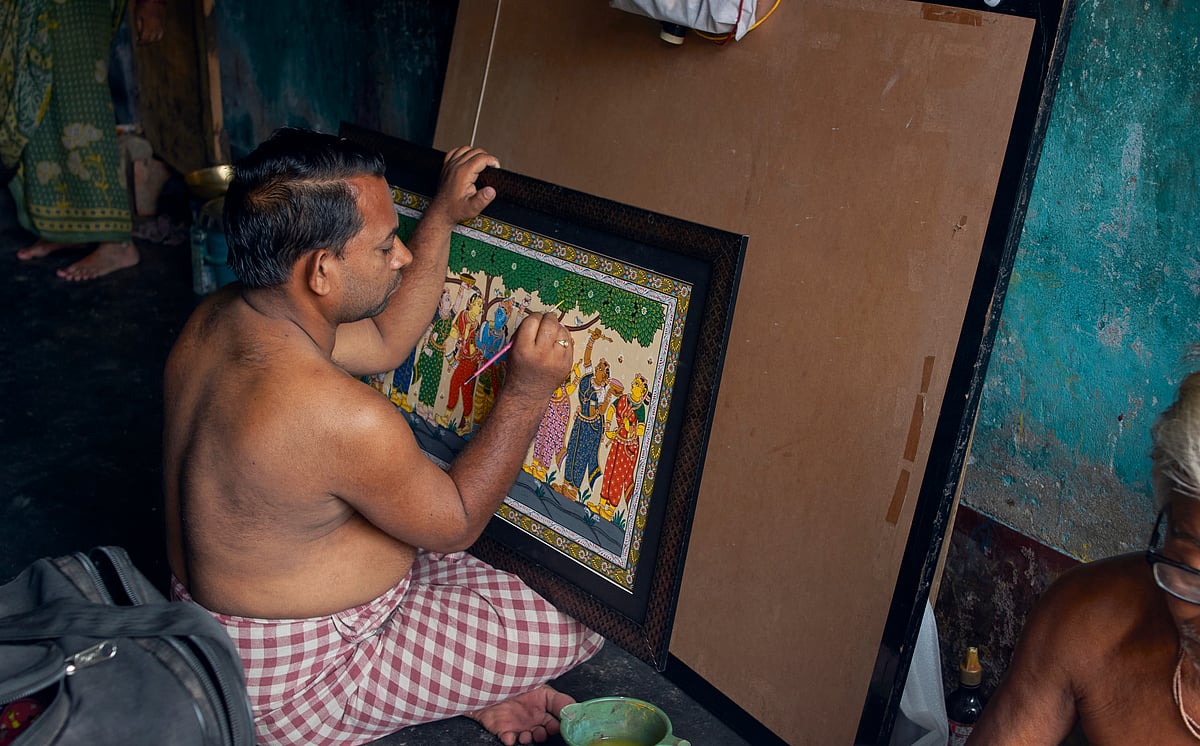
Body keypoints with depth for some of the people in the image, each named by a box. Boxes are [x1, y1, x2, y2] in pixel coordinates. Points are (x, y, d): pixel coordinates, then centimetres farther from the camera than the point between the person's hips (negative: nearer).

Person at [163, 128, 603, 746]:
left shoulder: (218, 318, -9)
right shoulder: (339, 415, -37)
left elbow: (385, 341, 6)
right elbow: (455, 525, -19)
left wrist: (443, 215, 3)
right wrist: (527, 393, -14)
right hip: (288, 686, -9)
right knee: (560, 629, -2)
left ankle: (473, 688, 20)